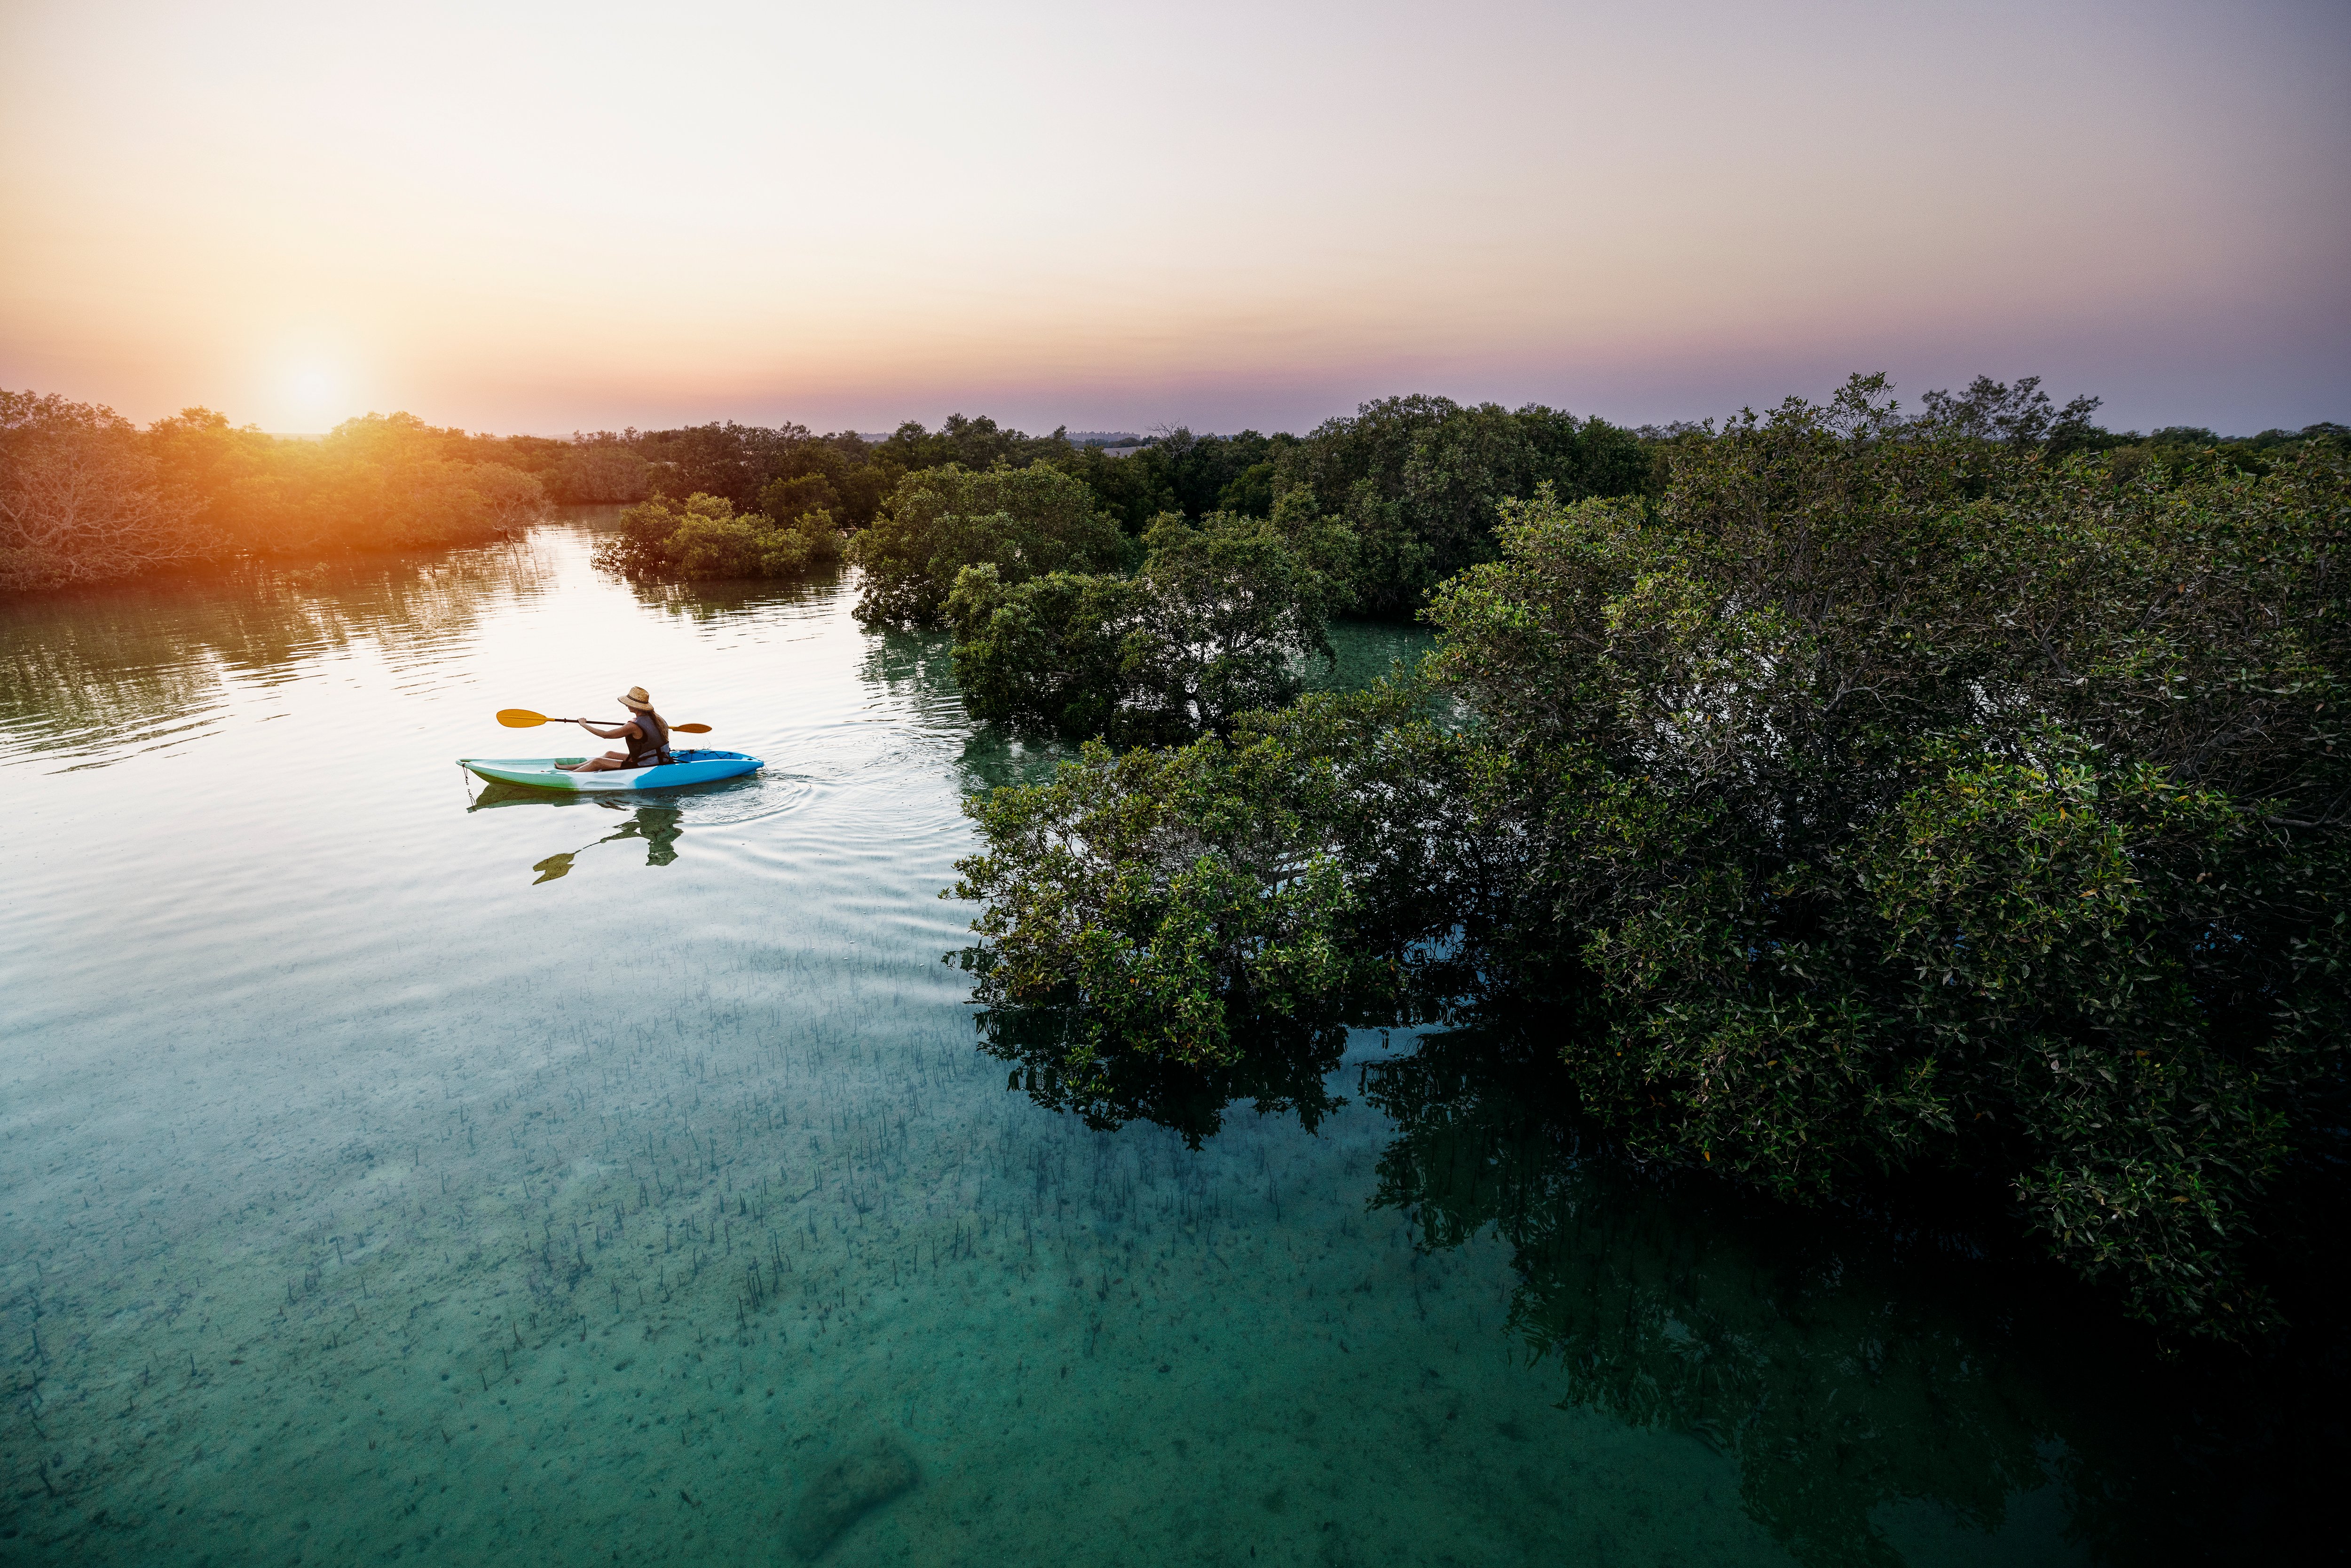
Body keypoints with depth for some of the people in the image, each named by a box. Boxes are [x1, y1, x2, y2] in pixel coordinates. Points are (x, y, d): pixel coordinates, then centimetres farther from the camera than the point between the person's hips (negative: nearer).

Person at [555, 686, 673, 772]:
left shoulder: (634, 727, -23)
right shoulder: (656, 717, -1)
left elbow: (605, 735, -10)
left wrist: (584, 725, 4)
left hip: (644, 767, -8)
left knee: (597, 762, 4)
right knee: (609, 754, 23)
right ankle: (571, 768, 36)